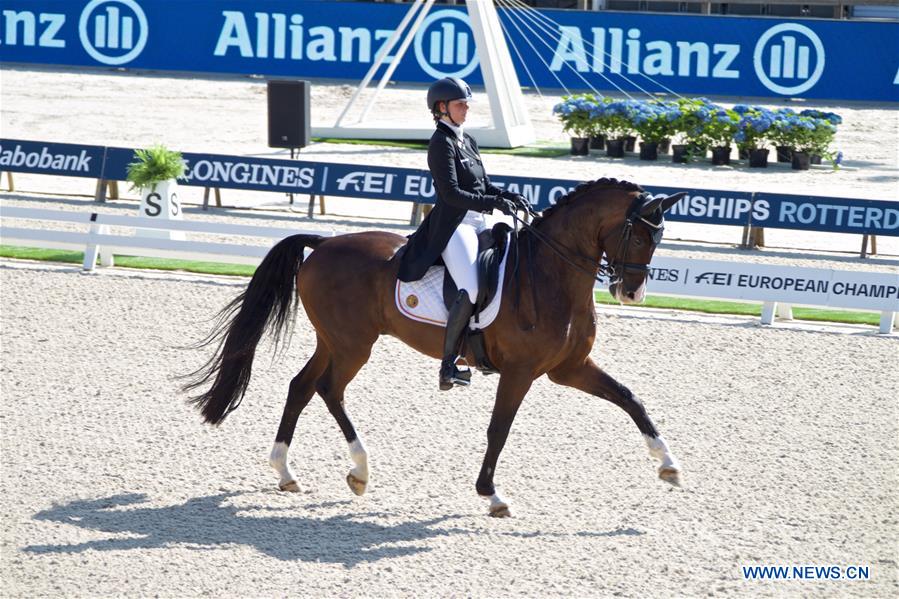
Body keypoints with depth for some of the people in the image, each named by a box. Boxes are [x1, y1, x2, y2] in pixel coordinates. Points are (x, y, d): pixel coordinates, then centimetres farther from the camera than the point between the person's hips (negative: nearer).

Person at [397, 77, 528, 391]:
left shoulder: (467, 141, 18)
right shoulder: (441, 143, -8)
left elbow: (484, 185, 21)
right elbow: (451, 193, -18)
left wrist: (507, 196, 2)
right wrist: (493, 203, -23)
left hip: (478, 222, 9)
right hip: (453, 225, -9)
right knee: (470, 290, -26)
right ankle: (448, 367, -21)